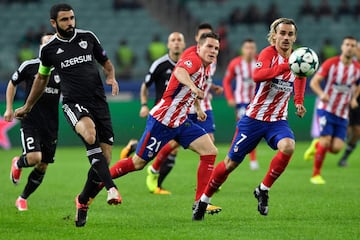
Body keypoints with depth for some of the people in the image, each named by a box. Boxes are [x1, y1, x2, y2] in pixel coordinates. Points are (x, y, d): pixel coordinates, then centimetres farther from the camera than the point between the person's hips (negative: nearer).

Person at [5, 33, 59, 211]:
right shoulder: (29, 66, -4)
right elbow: (12, 84, 12)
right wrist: (9, 108, 7)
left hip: (51, 125, 3)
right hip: (30, 121, -3)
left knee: (42, 167, 7)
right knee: (34, 158, -22)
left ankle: (22, 199, 26)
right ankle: (18, 164, 15)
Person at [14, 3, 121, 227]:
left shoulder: (88, 37, 7)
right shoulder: (49, 49, 5)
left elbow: (106, 62, 21)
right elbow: (41, 78, 22)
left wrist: (111, 77, -1)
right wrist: (28, 106, 31)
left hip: (99, 102, 3)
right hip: (74, 104, -3)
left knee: (104, 158, -3)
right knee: (90, 134, -36)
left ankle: (83, 201, 20)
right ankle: (111, 188, -42)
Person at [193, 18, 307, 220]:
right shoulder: (269, 53, -15)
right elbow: (257, 75, -36)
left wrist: (299, 102, 15)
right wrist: (286, 66, -47)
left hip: (278, 120, 4)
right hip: (254, 118, -4)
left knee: (288, 146, -28)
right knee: (232, 162, 4)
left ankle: (263, 190, -9)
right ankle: (203, 200, 24)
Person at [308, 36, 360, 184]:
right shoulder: (330, 63, -8)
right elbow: (314, 82, -8)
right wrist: (321, 94, -27)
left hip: (343, 113, 3)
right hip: (326, 109, -3)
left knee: (336, 148, -8)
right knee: (326, 141, -15)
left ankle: (316, 146, 27)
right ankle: (316, 175, 1)